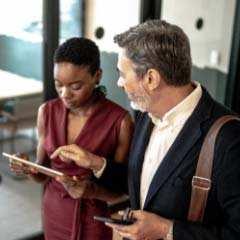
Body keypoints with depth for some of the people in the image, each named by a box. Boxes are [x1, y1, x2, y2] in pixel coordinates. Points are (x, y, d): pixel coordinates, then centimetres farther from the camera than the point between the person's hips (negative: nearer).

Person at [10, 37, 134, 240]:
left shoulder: (120, 120, -19)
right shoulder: (47, 111, -7)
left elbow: (120, 187, -10)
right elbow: (43, 174, 1)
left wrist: (91, 191, -28)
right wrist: (28, 169, -19)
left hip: (97, 221, -3)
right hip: (55, 215, 4)